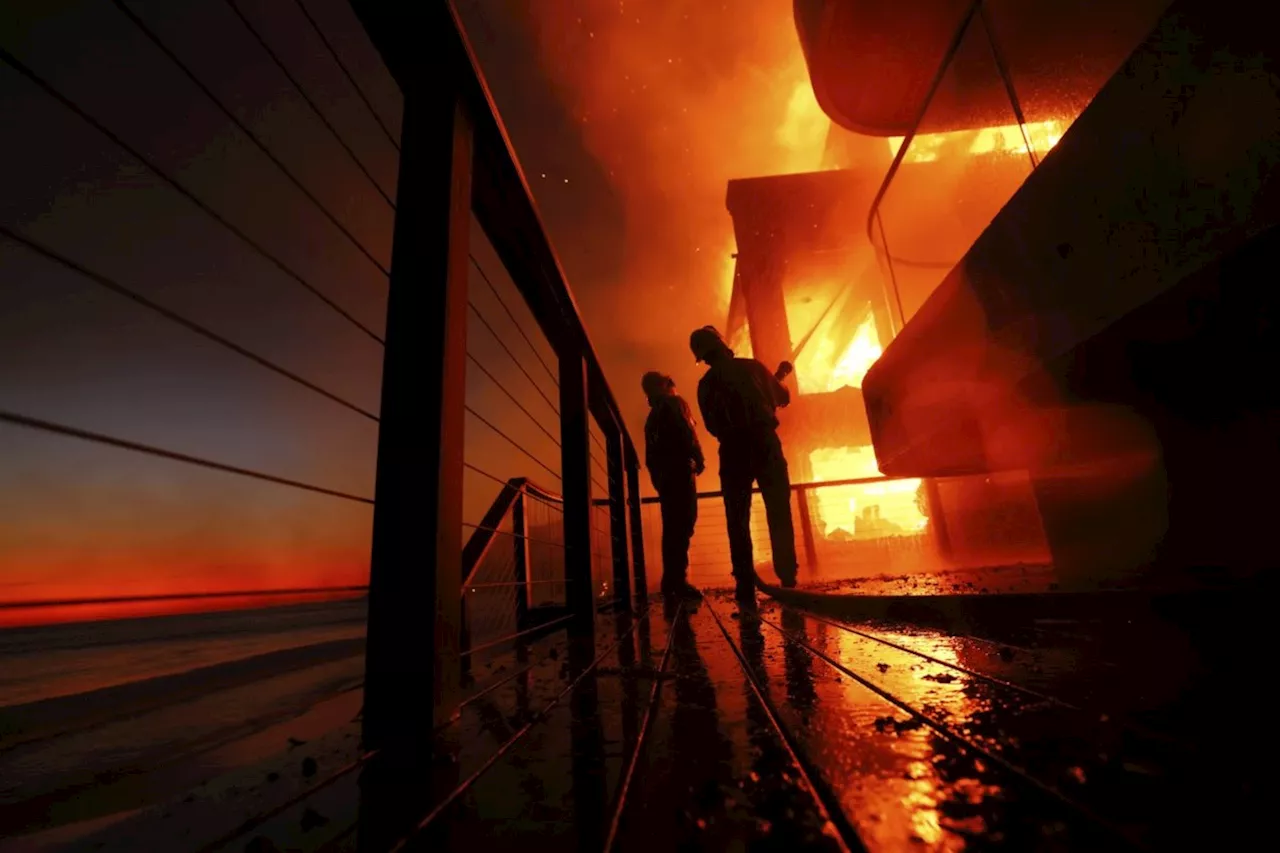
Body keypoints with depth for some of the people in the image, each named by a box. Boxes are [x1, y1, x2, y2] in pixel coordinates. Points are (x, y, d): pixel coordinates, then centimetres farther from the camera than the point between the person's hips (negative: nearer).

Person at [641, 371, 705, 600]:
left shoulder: (653, 414, 24)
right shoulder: (674, 404, 2)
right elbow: (686, 434, -12)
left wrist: (657, 472, 18)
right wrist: (699, 459, -5)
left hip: (662, 473, 8)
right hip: (678, 469, -8)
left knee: (672, 527, 9)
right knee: (683, 524, -13)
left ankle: (671, 581, 8)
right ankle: (678, 581, -19)